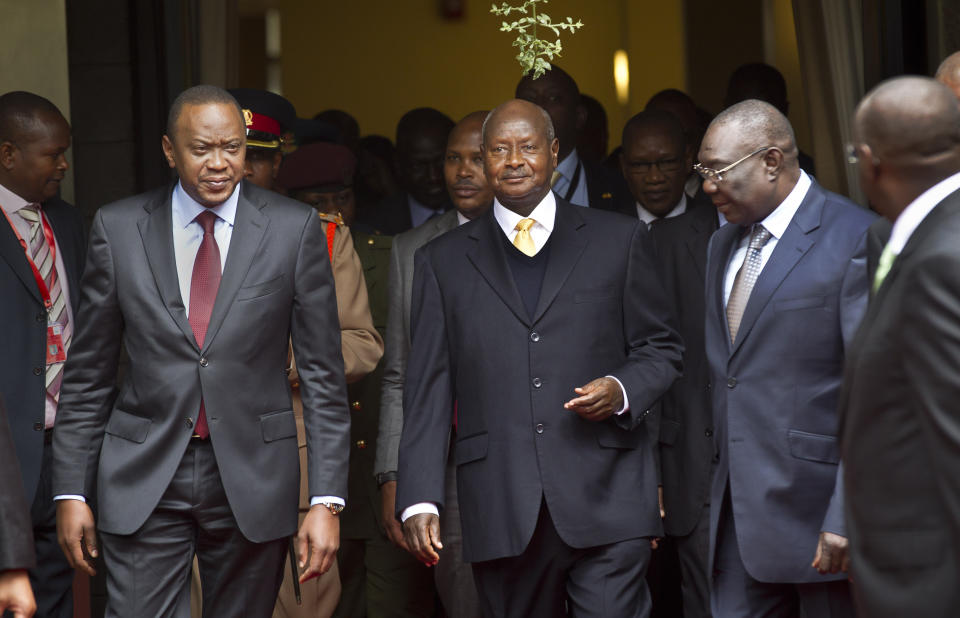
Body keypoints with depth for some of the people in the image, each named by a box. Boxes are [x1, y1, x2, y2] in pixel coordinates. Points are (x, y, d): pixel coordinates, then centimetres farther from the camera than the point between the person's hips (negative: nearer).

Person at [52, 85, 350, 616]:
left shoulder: (294, 229, 0)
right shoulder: (118, 229, 2)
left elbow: (322, 373, 0)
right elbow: (87, 373, 7)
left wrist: (326, 500, -6)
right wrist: (71, 492, 3)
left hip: (253, 478, 0)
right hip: (144, 477, 0)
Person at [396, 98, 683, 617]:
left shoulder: (617, 239, 10)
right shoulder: (443, 262, 12)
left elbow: (660, 349, 13)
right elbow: (429, 390, 8)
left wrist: (621, 391, -9)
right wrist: (419, 499, -1)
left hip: (605, 500, -1)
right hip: (501, 510, 1)